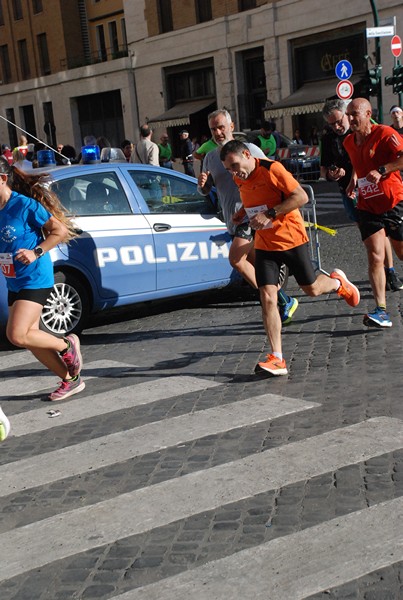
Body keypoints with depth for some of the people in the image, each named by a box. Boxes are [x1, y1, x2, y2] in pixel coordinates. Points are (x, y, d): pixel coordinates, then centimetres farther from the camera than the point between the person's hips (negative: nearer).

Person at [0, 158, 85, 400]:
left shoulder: (24, 205, -16)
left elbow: (61, 230, -13)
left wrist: (36, 252, -21)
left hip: (34, 279, -8)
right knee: (30, 337, 9)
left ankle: (67, 345, 9)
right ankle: (71, 379, 23)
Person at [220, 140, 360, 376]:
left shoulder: (272, 169, -18)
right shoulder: (240, 178, 4)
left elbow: (301, 197, -22)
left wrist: (269, 214, -27)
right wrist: (243, 211, 4)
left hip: (292, 239, -5)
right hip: (264, 245, 5)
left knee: (312, 289, 9)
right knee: (268, 298, -9)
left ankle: (337, 282, 46)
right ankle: (277, 359, -9)